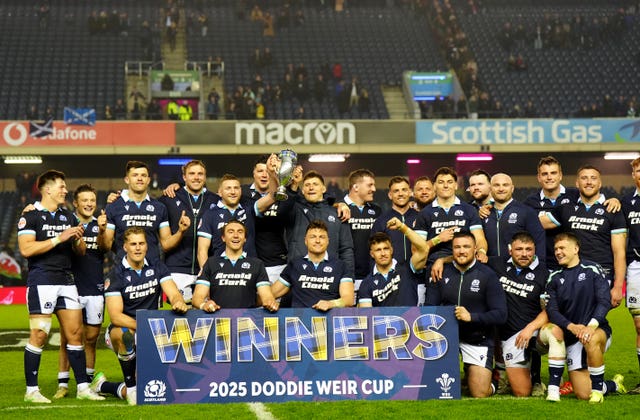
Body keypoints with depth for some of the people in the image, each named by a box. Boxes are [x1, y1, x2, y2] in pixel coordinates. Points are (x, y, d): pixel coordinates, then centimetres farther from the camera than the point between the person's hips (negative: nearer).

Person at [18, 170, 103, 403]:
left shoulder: (68, 216, 17)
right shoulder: (31, 216, -3)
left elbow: (81, 251, 20)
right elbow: (26, 249, -15)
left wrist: (77, 239, -3)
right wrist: (60, 238, -16)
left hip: (66, 279, 6)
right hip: (42, 280, -6)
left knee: (75, 333, 4)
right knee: (39, 335, -7)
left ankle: (83, 387, 9)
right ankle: (31, 390, 1)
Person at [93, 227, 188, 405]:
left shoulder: (157, 268, 2)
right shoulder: (116, 275, -10)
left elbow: (174, 294, -9)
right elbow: (115, 316, -19)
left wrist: (179, 302, -35)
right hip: (123, 328, -3)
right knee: (125, 334, -42)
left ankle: (103, 386, 18)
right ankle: (130, 387, -23)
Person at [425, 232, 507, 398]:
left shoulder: (487, 275, -5)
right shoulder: (442, 273, 4)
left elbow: (500, 315, -11)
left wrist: (471, 316, -25)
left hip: (478, 339, -2)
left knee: (480, 394, -8)